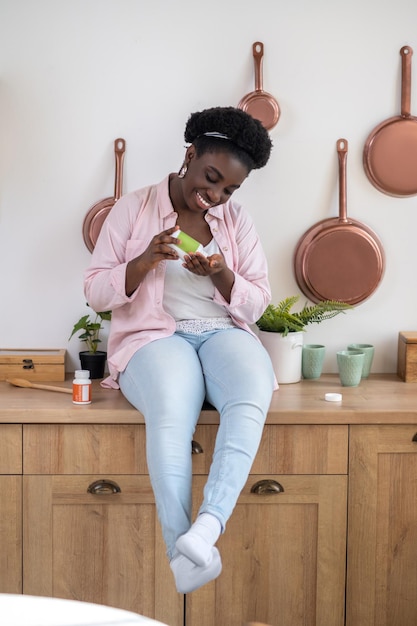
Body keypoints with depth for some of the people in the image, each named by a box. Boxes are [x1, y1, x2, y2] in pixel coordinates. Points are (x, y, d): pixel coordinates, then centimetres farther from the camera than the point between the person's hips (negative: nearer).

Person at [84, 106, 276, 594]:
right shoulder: (133, 209, 6)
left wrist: (222, 276, -12)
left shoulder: (236, 220, 13)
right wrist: (143, 263, -16)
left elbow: (256, 304, 10)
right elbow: (95, 293, 2)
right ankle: (183, 549, -38)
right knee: (171, 410, -37)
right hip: (154, 336, -2)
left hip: (223, 333, 3)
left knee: (251, 399, -34)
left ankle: (207, 527, -43)